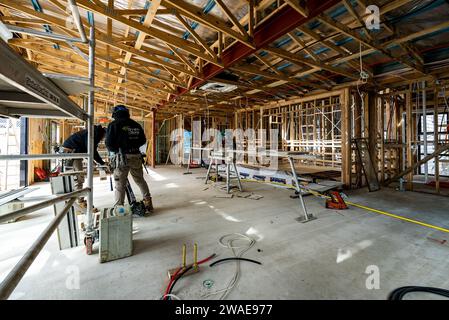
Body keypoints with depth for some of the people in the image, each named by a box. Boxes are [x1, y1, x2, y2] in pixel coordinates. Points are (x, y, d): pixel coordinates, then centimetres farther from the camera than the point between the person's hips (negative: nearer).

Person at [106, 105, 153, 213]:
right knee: (140, 180, 17)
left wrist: (115, 150, 15)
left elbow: (109, 143, -5)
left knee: (120, 184, 3)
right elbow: (143, 140, 16)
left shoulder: (114, 125, -2)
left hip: (122, 157, -4)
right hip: (136, 156, 4)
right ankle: (148, 204, 22)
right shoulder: (136, 125, 11)